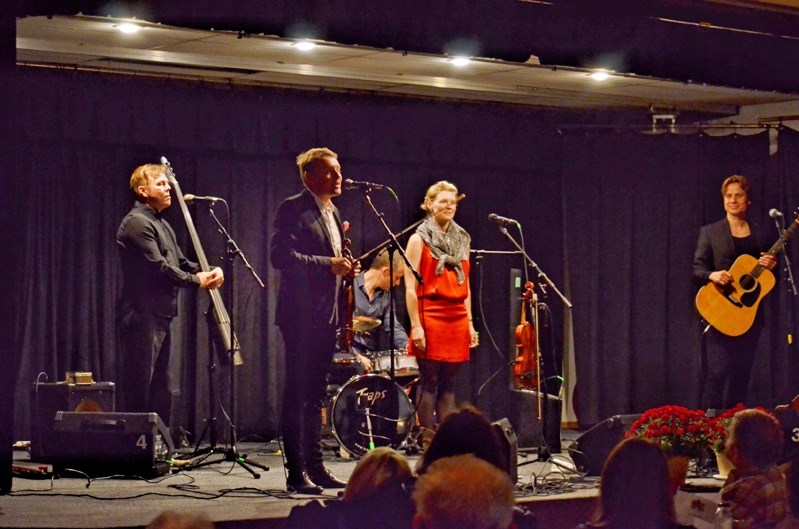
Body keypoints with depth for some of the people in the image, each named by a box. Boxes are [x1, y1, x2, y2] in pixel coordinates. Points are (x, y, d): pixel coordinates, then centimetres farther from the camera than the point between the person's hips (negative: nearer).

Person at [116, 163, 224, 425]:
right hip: (141, 315, -10)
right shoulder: (137, 223, -12)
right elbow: (159, 266, -18)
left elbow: (179, 262, 19)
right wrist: (197, 281, -8)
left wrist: (207, 272, 0)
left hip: (161, 314, 10)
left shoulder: (161, 224, 20)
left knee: (160, 387, 13)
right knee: (138, 385, -9)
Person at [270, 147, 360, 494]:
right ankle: (296, 474, -5)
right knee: (297, 393, -6)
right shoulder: (292, 209, -8)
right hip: (301, 314, -9)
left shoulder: (332, 212, 19)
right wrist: (328, 265, -21)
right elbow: (281, 256, -19)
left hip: (327, 314, 9)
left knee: (316, 394, 12)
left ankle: (315, 467, 18)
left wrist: (346, 268, 6)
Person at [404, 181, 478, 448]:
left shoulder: (461, 239, 16)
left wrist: (470, 322, 12)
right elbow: (410, 286, -7)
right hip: (430, 315, -5)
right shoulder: (420, 239, 0)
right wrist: (415, 325, -15)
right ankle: (428, 442, -1)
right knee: (429, 382, -4)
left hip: (457, 318, 5)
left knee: (449, 384, 5)